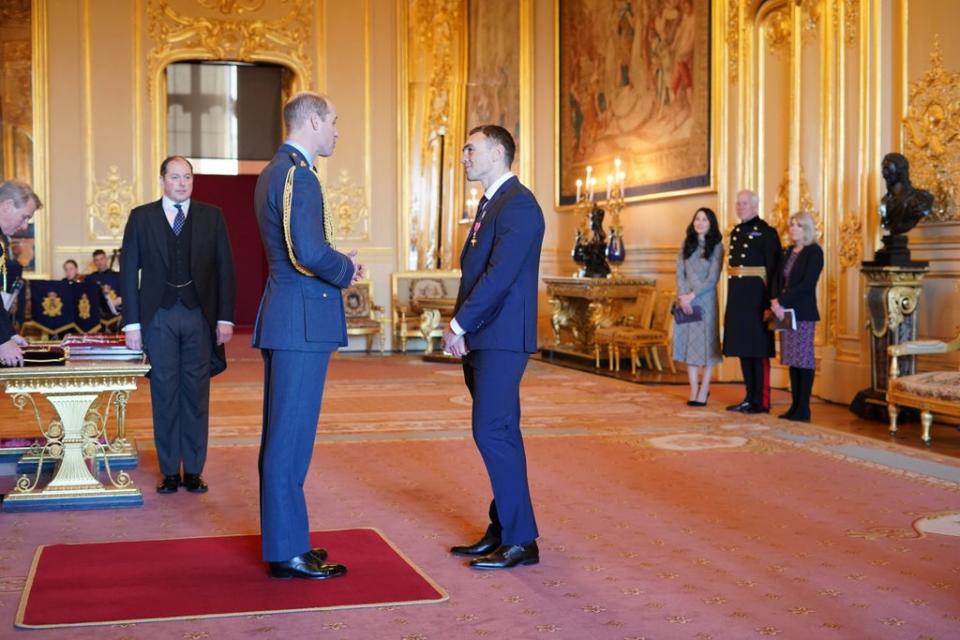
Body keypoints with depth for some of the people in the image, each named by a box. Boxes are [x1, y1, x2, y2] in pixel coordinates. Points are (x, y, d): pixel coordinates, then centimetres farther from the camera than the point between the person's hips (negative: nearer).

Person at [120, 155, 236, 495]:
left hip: (199, 316, 0)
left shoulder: (212, 216, 6)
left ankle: (194, 470, 13)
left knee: (196, 396, 5)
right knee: (164, 396, 4)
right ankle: (170, 471, 12)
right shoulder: (141, 217, 5)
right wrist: (131, 323, -2)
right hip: (158, 317, 0)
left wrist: (225, 318, -2)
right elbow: (129, 271, 4)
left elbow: (225, 269, 5)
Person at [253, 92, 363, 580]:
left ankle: (282, 538, 25)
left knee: (282, 435, 15)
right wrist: (347, 269, -7)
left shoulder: (274, 172, 17)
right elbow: (311, 252, -25)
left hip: (284, 319, 11)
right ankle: (287, 552, 2)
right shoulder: (297, 174, -15)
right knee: (291, 437, -5)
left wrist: (339, 263, 11)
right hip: (302, 321, -11)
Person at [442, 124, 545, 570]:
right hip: (481, 339, 10)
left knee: (492, 433, -11)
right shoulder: (490, 203, 19)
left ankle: (521, 541, -4)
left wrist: (459, 324, -16)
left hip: (502, 338, -10)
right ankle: (502, 531, 20)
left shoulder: (518, 204, -12)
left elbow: (499, 275, -20)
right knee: (499, 434, 12)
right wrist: (459, 326, 8)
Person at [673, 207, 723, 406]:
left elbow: (713, 278, -7)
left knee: (706, 343, 0)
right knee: (688, 342, 3)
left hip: (705, 299, -4)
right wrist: (682, 296, -9)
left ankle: (704, 391, 5)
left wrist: (692, 295, -13)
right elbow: (680, 273, 5)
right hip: (686, 298, 4)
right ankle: (694, 390, 8)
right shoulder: (687, 244, 10)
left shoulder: (716, 246, -1)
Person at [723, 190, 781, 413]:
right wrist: (732, 301, 14)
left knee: (759, 349, -2)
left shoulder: (766, 232, -7)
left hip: (757, 296, -7)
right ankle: (750, 397, 19)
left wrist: (770, 301, -17)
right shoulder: (736, 232, 15)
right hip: (737, 296, 7)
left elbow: (773, 269, -12)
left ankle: (762, 401, 4)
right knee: (743, 348, 10)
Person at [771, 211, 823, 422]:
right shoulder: (788, 252, 16)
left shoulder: (814, 251, -6)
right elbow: (778, 279, 11)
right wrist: (775, 301, -7)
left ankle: (804, 409, 0)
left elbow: (807, 284, -15)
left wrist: (782, 301, -16)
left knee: (803, 359, -4)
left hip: (802, 313, -7)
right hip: (784, 311, 7)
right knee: (792, 360, 8)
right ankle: (795, 405, 12)